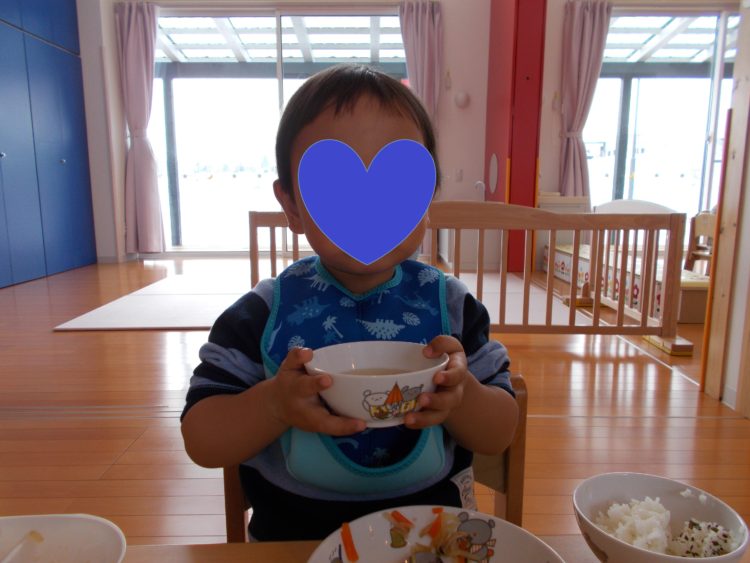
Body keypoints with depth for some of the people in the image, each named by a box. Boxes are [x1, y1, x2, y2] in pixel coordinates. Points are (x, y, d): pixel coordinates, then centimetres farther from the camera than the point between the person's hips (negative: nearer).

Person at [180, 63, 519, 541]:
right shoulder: (264, 313, -9)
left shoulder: (450, 304, -6)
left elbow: (500, 435, -1)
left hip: (431, 530, 2)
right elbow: (201, 441, -7)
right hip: (292, 536, 0)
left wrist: (462, 396, -22)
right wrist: (274, 405, -25)